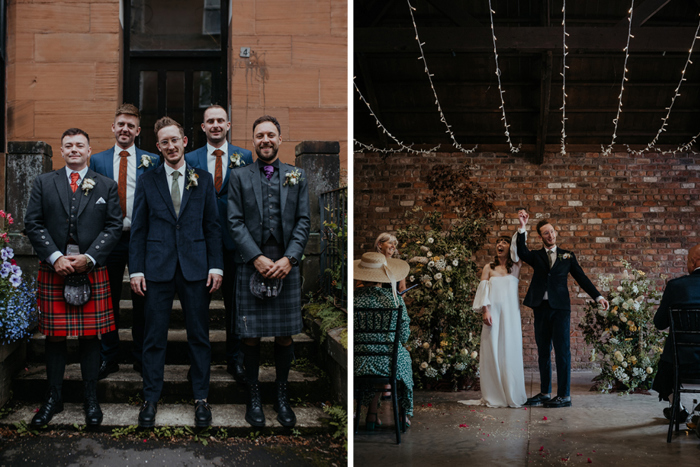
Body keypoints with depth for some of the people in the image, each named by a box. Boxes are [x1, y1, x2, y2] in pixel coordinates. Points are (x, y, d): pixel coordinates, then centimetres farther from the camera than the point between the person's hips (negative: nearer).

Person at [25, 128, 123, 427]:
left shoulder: (106, 186, 8)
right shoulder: (44, 183, 9)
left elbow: (114, 226, 2)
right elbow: (33, 224, 3)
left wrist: (88, 257, -11)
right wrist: (56, 257, -10)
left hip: (92, 270, -1)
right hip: (53, 270, 1)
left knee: (89, 336, 4)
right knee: (54, 336, 5)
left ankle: (91, 398, 14)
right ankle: (53, 397, 17)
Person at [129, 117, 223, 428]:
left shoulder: (203, 180, 8)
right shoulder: (147, 182, 8)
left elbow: (212, 226, 7)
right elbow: (138, 229, 6)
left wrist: (215, 266, -1)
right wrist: (136, 269, -1)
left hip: (195, 268, 0)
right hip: (158, 268, 0)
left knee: (199, 336, 6)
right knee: (154, 338, 4)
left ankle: (201, 399, 16)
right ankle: (151, 399, 15)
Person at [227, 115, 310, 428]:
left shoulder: (297, 177, 11)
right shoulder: (239, 177, 7)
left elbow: (303, 221, 5)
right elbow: (235, 222, -1)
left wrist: (289, 258, -9)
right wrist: (257, 258, -12)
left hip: (286, 266, 1)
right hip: (251, 266, -1)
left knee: (285, 335, 5)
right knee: (250, 335, 2)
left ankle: (282, 396, 19)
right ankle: (253, 396, 15)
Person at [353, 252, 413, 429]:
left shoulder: (354, 297, -9)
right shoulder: (394, 298, -10)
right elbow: (404, 337, -3)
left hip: (360, 364, 1)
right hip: (389, 363, -1)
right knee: (404, 356, 33)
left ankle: (372, 414, 37)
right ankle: (404, 414, 41)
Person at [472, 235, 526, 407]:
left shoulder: (515, 266, 11)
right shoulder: (489, 268, 10)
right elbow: (483, 290, 3)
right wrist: (485, 311, -8)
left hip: (511, 313, 0)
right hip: (493, 313, 0)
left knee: (510, 351, 0)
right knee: (492, 351, -2)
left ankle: (512, 395, 6)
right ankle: (493, 396, 2)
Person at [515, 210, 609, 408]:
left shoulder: (567, 256, 10)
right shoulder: (536, 256, 10)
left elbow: (581, 278, 10)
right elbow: (522, 252, -11)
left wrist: (598, 296, 1)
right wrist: (522, 228, -22)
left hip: (560, 308, -2)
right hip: (541, 308, 2)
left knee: (562, 351, -4)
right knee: (543, 352, 8)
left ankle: (564, 396, -1)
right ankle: (545, 393, 17)